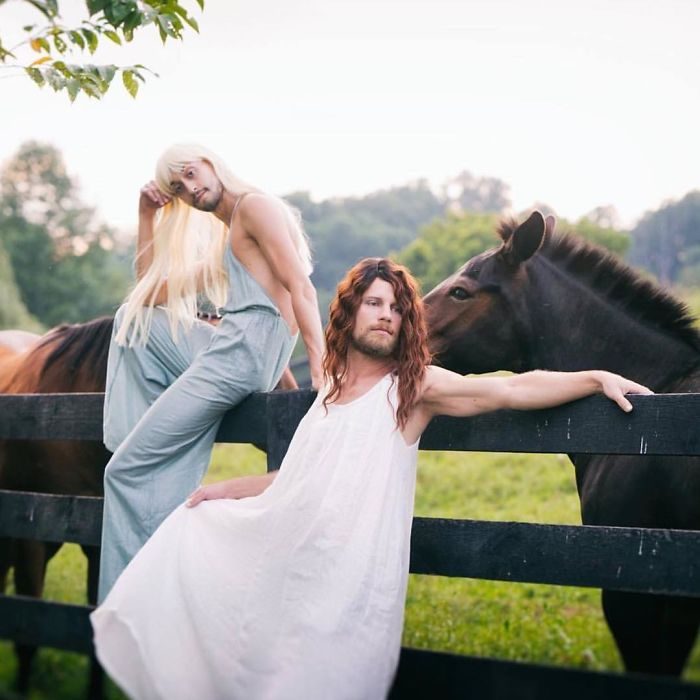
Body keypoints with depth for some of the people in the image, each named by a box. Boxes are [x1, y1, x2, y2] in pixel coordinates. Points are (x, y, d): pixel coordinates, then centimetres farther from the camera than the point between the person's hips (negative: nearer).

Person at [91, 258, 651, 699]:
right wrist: (224, 490, 26)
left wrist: (597, 378, -22)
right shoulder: (332, 392, 15)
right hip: (290, 562, 7)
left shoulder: (415, 386, -3)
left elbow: (513, 390, -13)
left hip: (350, 579, -7)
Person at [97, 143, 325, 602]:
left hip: (244, 353, -10)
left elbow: (301, 288, -13)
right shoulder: (222, 245, 26)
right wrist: (147, 215, 23)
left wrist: (321, 369, -24)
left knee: (129, 470, -8)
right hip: (221, 349, 10)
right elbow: (151, 293, 28)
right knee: (133, 316, 25)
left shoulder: (256, 206, -2)